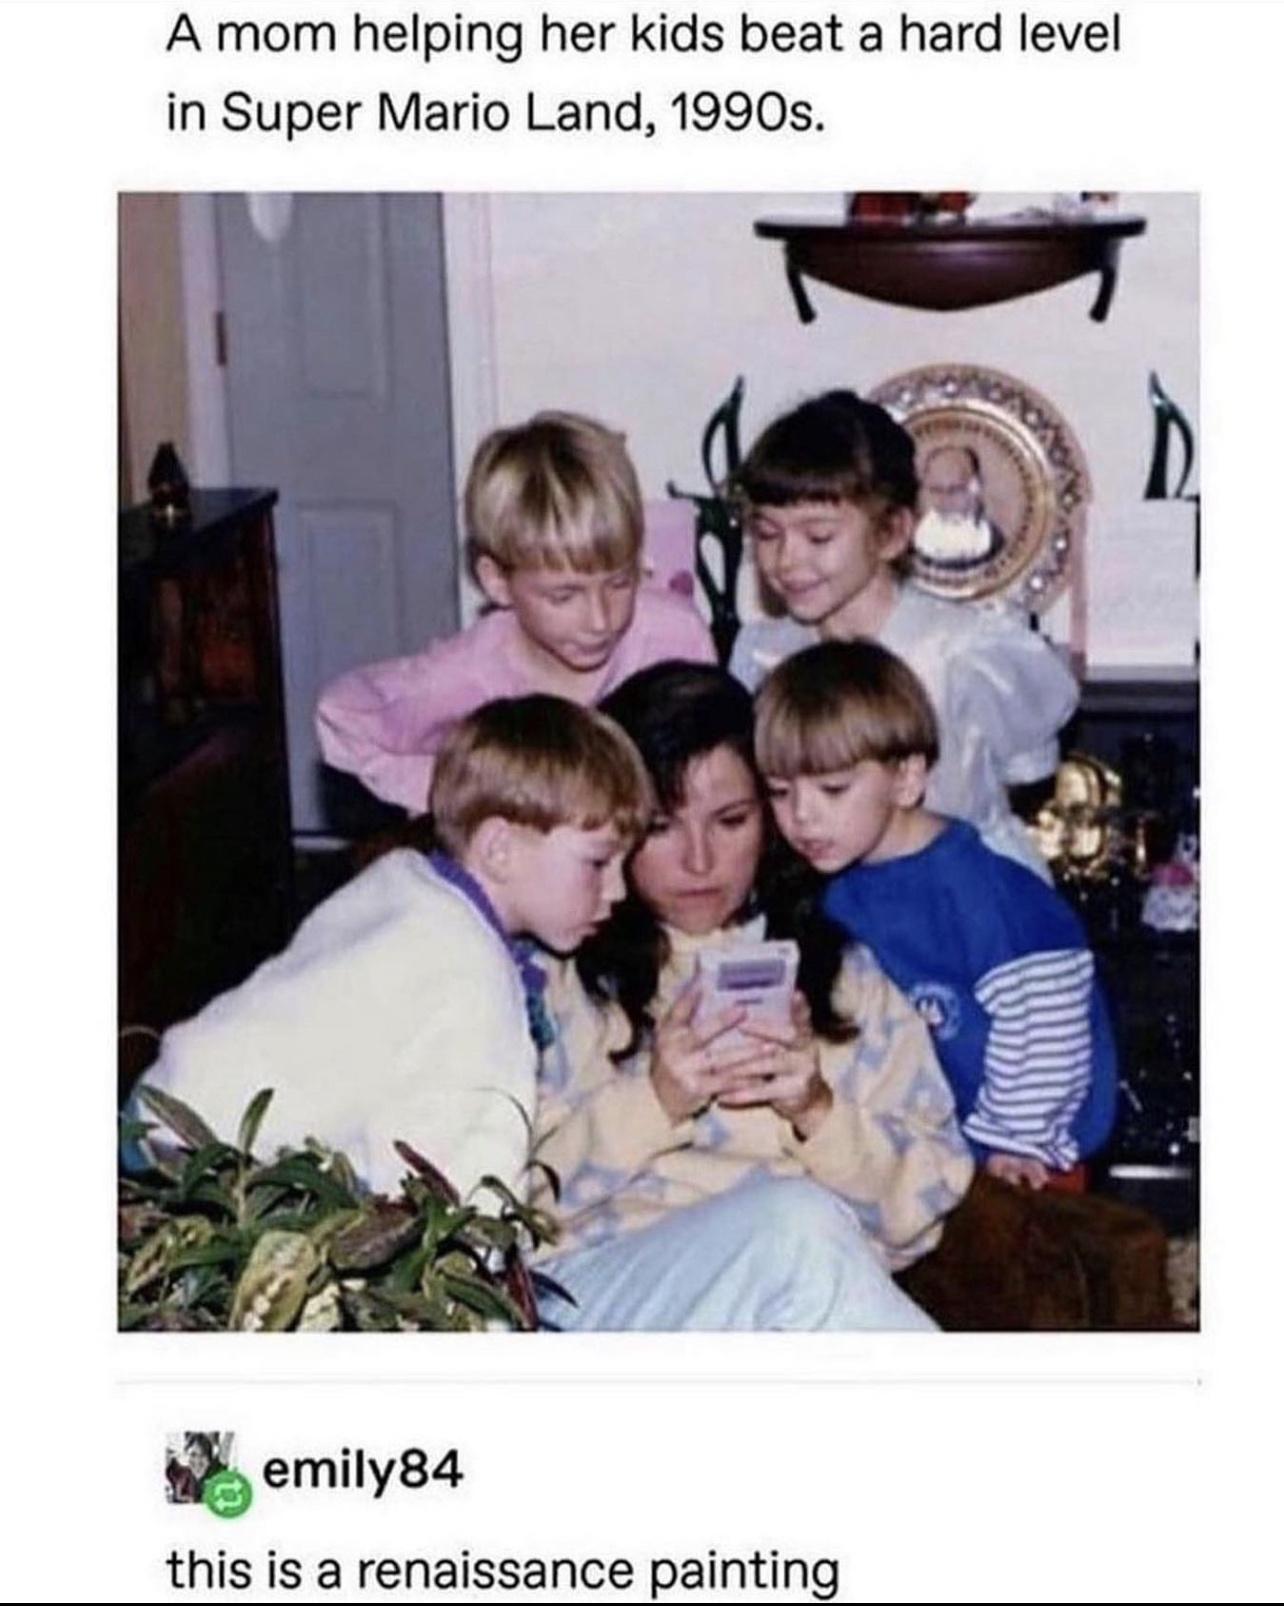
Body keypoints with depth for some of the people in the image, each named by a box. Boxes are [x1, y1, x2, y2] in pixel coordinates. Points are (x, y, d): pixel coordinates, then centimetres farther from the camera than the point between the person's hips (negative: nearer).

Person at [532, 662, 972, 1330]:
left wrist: (818, 1112, -5)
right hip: (596, 1290, -2)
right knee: (798, 1224, -33)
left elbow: (926, 1199, 13)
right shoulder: (556, 972, 14)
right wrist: (653, 1101, -11)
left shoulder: (847, 976, 22)